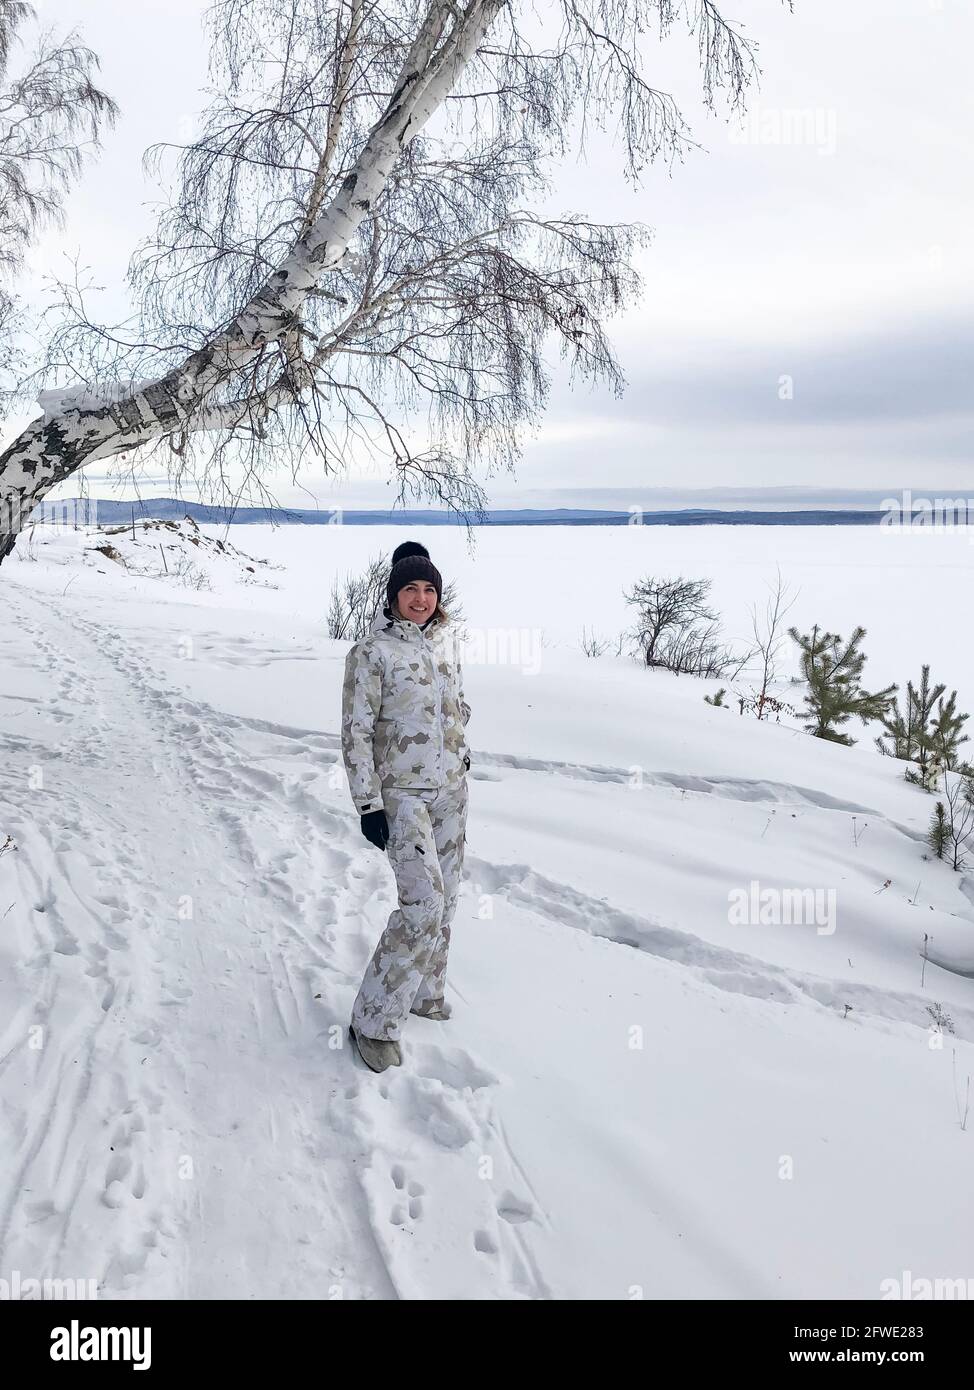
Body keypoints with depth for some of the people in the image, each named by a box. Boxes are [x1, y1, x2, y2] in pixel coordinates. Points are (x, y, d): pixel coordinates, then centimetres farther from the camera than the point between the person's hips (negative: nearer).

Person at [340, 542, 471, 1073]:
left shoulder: (447, 640, 4)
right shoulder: (371, 652, -13)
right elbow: (355, 733, -13)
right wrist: (368, 806, -15)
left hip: (451, 789, 7)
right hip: (401, 794, -6)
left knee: (443, 896, 14)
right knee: (423, 904, -14)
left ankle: (425, 991, 35)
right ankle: (373, 1022, -1)